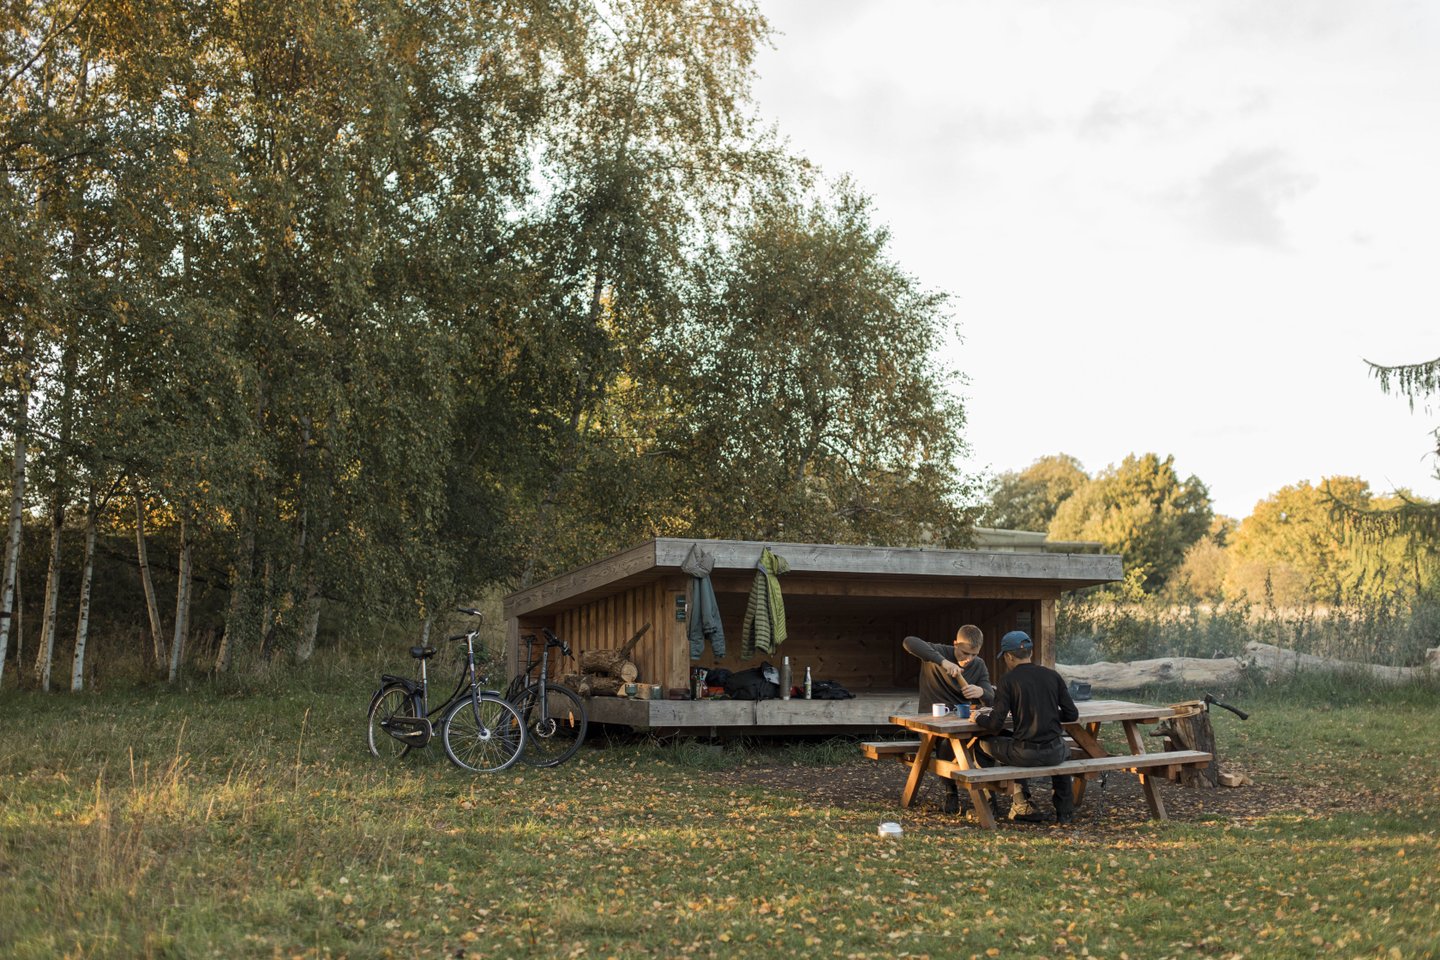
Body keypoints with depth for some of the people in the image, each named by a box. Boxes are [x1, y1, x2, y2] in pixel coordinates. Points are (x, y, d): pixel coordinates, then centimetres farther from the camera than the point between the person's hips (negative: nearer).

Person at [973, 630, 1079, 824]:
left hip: (1026, 754, -4)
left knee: (986, 743, 22)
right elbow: (1072, 715, 8)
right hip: (1054, 753, 5)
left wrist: (978, 718, 12)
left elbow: (995, 725, -9)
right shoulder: (1052, 676, 5)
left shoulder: (1008, 680, -6)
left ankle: (1021, 804, 19)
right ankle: (1065, 810, 32)